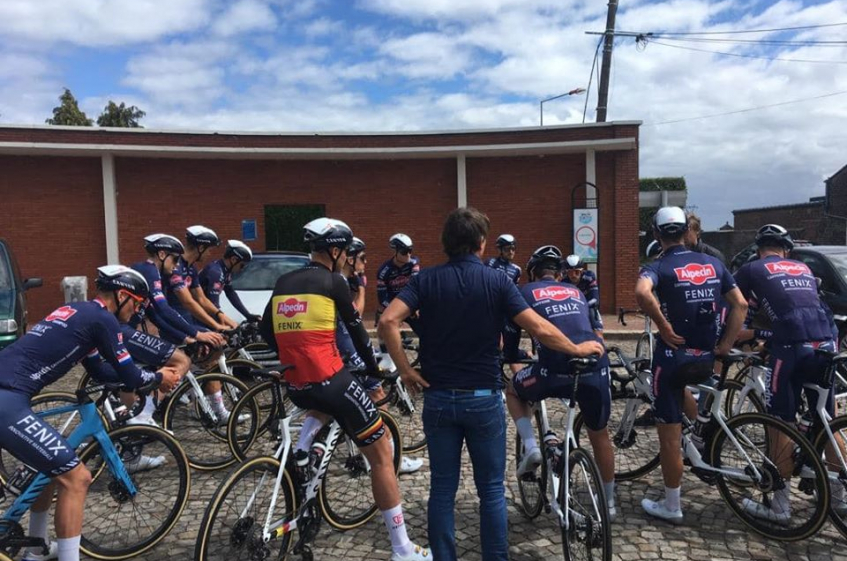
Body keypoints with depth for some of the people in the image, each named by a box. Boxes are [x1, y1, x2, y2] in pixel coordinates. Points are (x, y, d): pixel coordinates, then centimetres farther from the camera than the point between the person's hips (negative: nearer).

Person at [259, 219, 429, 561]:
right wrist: (372, 368, 19)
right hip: (329, 381, -6)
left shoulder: (283, 283, 13)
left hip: (295, 387, 6)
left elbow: (266, 331, 19)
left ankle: (301, 448, 15)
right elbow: (356, 329, 3)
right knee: (381, 455, 5)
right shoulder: (332, 281, -4)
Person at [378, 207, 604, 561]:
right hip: (483, 398, -1)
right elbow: (540, 330, -11)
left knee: (442, 489, 11)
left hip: (438, 399, 2)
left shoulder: (426, 279, -2)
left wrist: (405, 370, -6)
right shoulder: (497, 281, -7)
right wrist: (578, 349, 5)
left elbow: (388, 321, -15)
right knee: (491, 489, 12)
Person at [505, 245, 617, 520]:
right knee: (600, 435, 26)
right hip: (596, 365, 4)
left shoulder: (526, 292, 17)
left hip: (557, 367, -4)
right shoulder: (576, 292, 28)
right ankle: (609, 502, 37)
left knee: (513, 391, 28)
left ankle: (531, 448, 12)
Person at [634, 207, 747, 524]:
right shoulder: (713, 263, 7)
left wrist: (663, 326, -20)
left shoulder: (658, 267, -10)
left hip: (674, 354, -5)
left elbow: (642, 293, -32)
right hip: (706, 358, 5)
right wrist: (726, 344, 7)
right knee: (678, 388, 39)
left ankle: (671, 507, 16)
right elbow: (741, 304, 7)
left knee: (669, 435, 6)